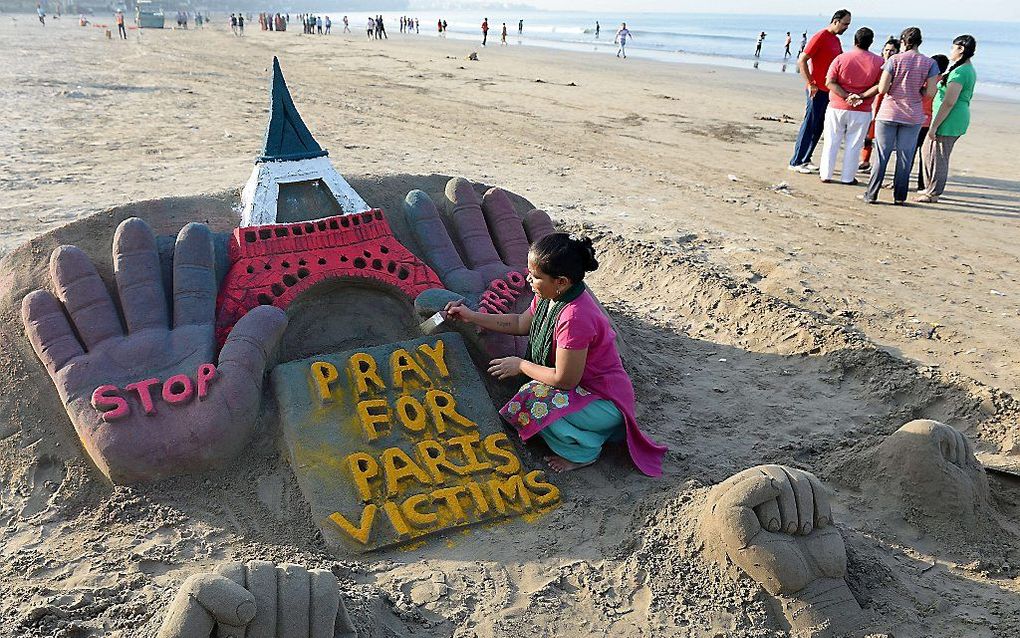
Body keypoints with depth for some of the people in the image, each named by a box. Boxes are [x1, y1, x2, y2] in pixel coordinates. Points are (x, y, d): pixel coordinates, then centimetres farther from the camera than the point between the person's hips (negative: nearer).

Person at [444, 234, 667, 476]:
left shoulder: (575, 318, -32)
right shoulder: (549, 296, -4)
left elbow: (564, 379, -25)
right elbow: (520, 324, 14)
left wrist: (521, 365, -11)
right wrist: (471, 316, 9)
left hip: (607, 403, -9)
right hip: (584, 387, 9)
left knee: (530, 402, -24)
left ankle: (583, 451, -1)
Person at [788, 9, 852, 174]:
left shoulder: (836, 39, 15)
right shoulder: (820, 37, -12)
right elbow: (802, 61, -17)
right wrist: (810, 84, -17)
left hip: (828, 91, 8)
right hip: (817, 90, -8)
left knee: (818, 128, 10)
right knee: (809, 126, -5)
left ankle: (805, 159, 18)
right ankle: (795, 162, 0)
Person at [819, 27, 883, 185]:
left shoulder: (841, 58, -6)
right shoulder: (878, 62, -4)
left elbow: (829, 82, -11)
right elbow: (880, 86, -10)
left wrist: (847, 96, -14)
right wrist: (861, 97, -12)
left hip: (837, 107, 0)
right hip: (862, 111, 0)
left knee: (831, 142, 10)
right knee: (853, 145, 9)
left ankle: (826, 175, 13)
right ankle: (847, 177, 13)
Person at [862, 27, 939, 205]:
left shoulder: (894, 60, -6)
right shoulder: (930, 63, 0)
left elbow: (882, 89, -11)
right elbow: (930, 91, -5)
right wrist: (916, 91, 14)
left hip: (888, 113, -2)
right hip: (913, 117, 2)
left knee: (881, 155, 4)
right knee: (905, 157, 8)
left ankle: (871, 194, 6)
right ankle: (899, 197, 12)